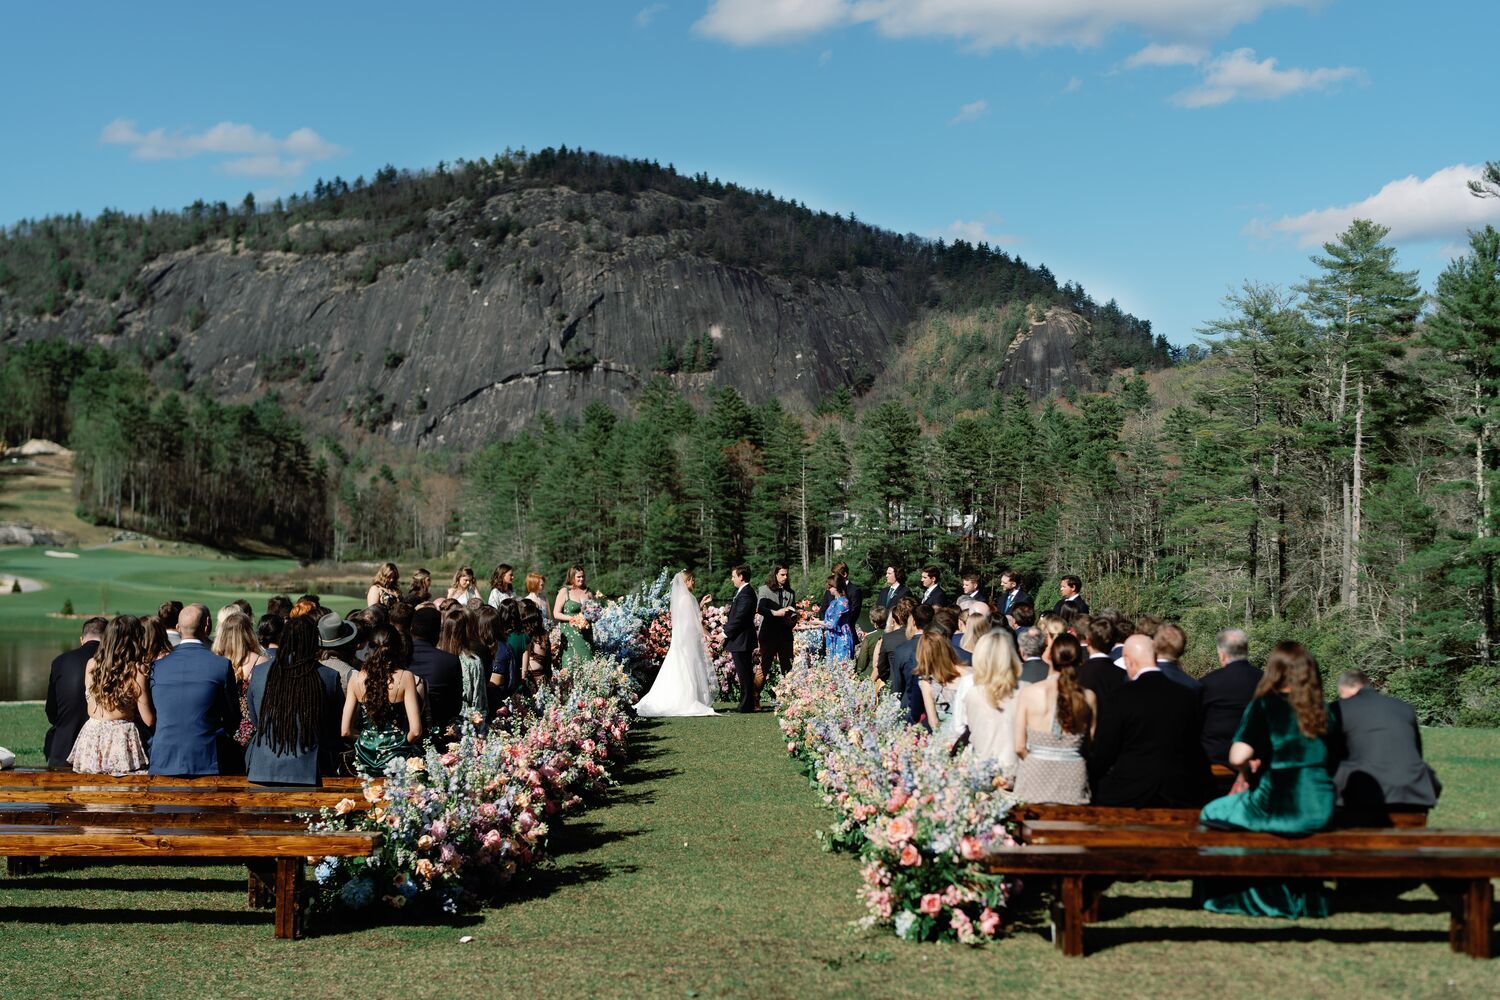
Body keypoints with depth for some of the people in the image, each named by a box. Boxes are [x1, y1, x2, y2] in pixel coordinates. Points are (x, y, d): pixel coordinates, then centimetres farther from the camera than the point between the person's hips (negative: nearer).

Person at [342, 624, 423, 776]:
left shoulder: (356, 679, -1)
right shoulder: (405, 677, -10)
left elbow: (346, 731, 0)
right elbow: (415, 731, -13)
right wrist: (404, 743, 7)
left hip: (365, 758, 3)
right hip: (396, 757, -3)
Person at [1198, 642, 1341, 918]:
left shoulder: (1265, 704, -7)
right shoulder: (1322, 711, 8)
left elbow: (1238, 757, -17)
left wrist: (1245, 770, 6)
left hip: (1277, 808, -6)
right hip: (1321, 811, 6)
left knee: (1211, 814, 17)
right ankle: (1304, 893, 42)